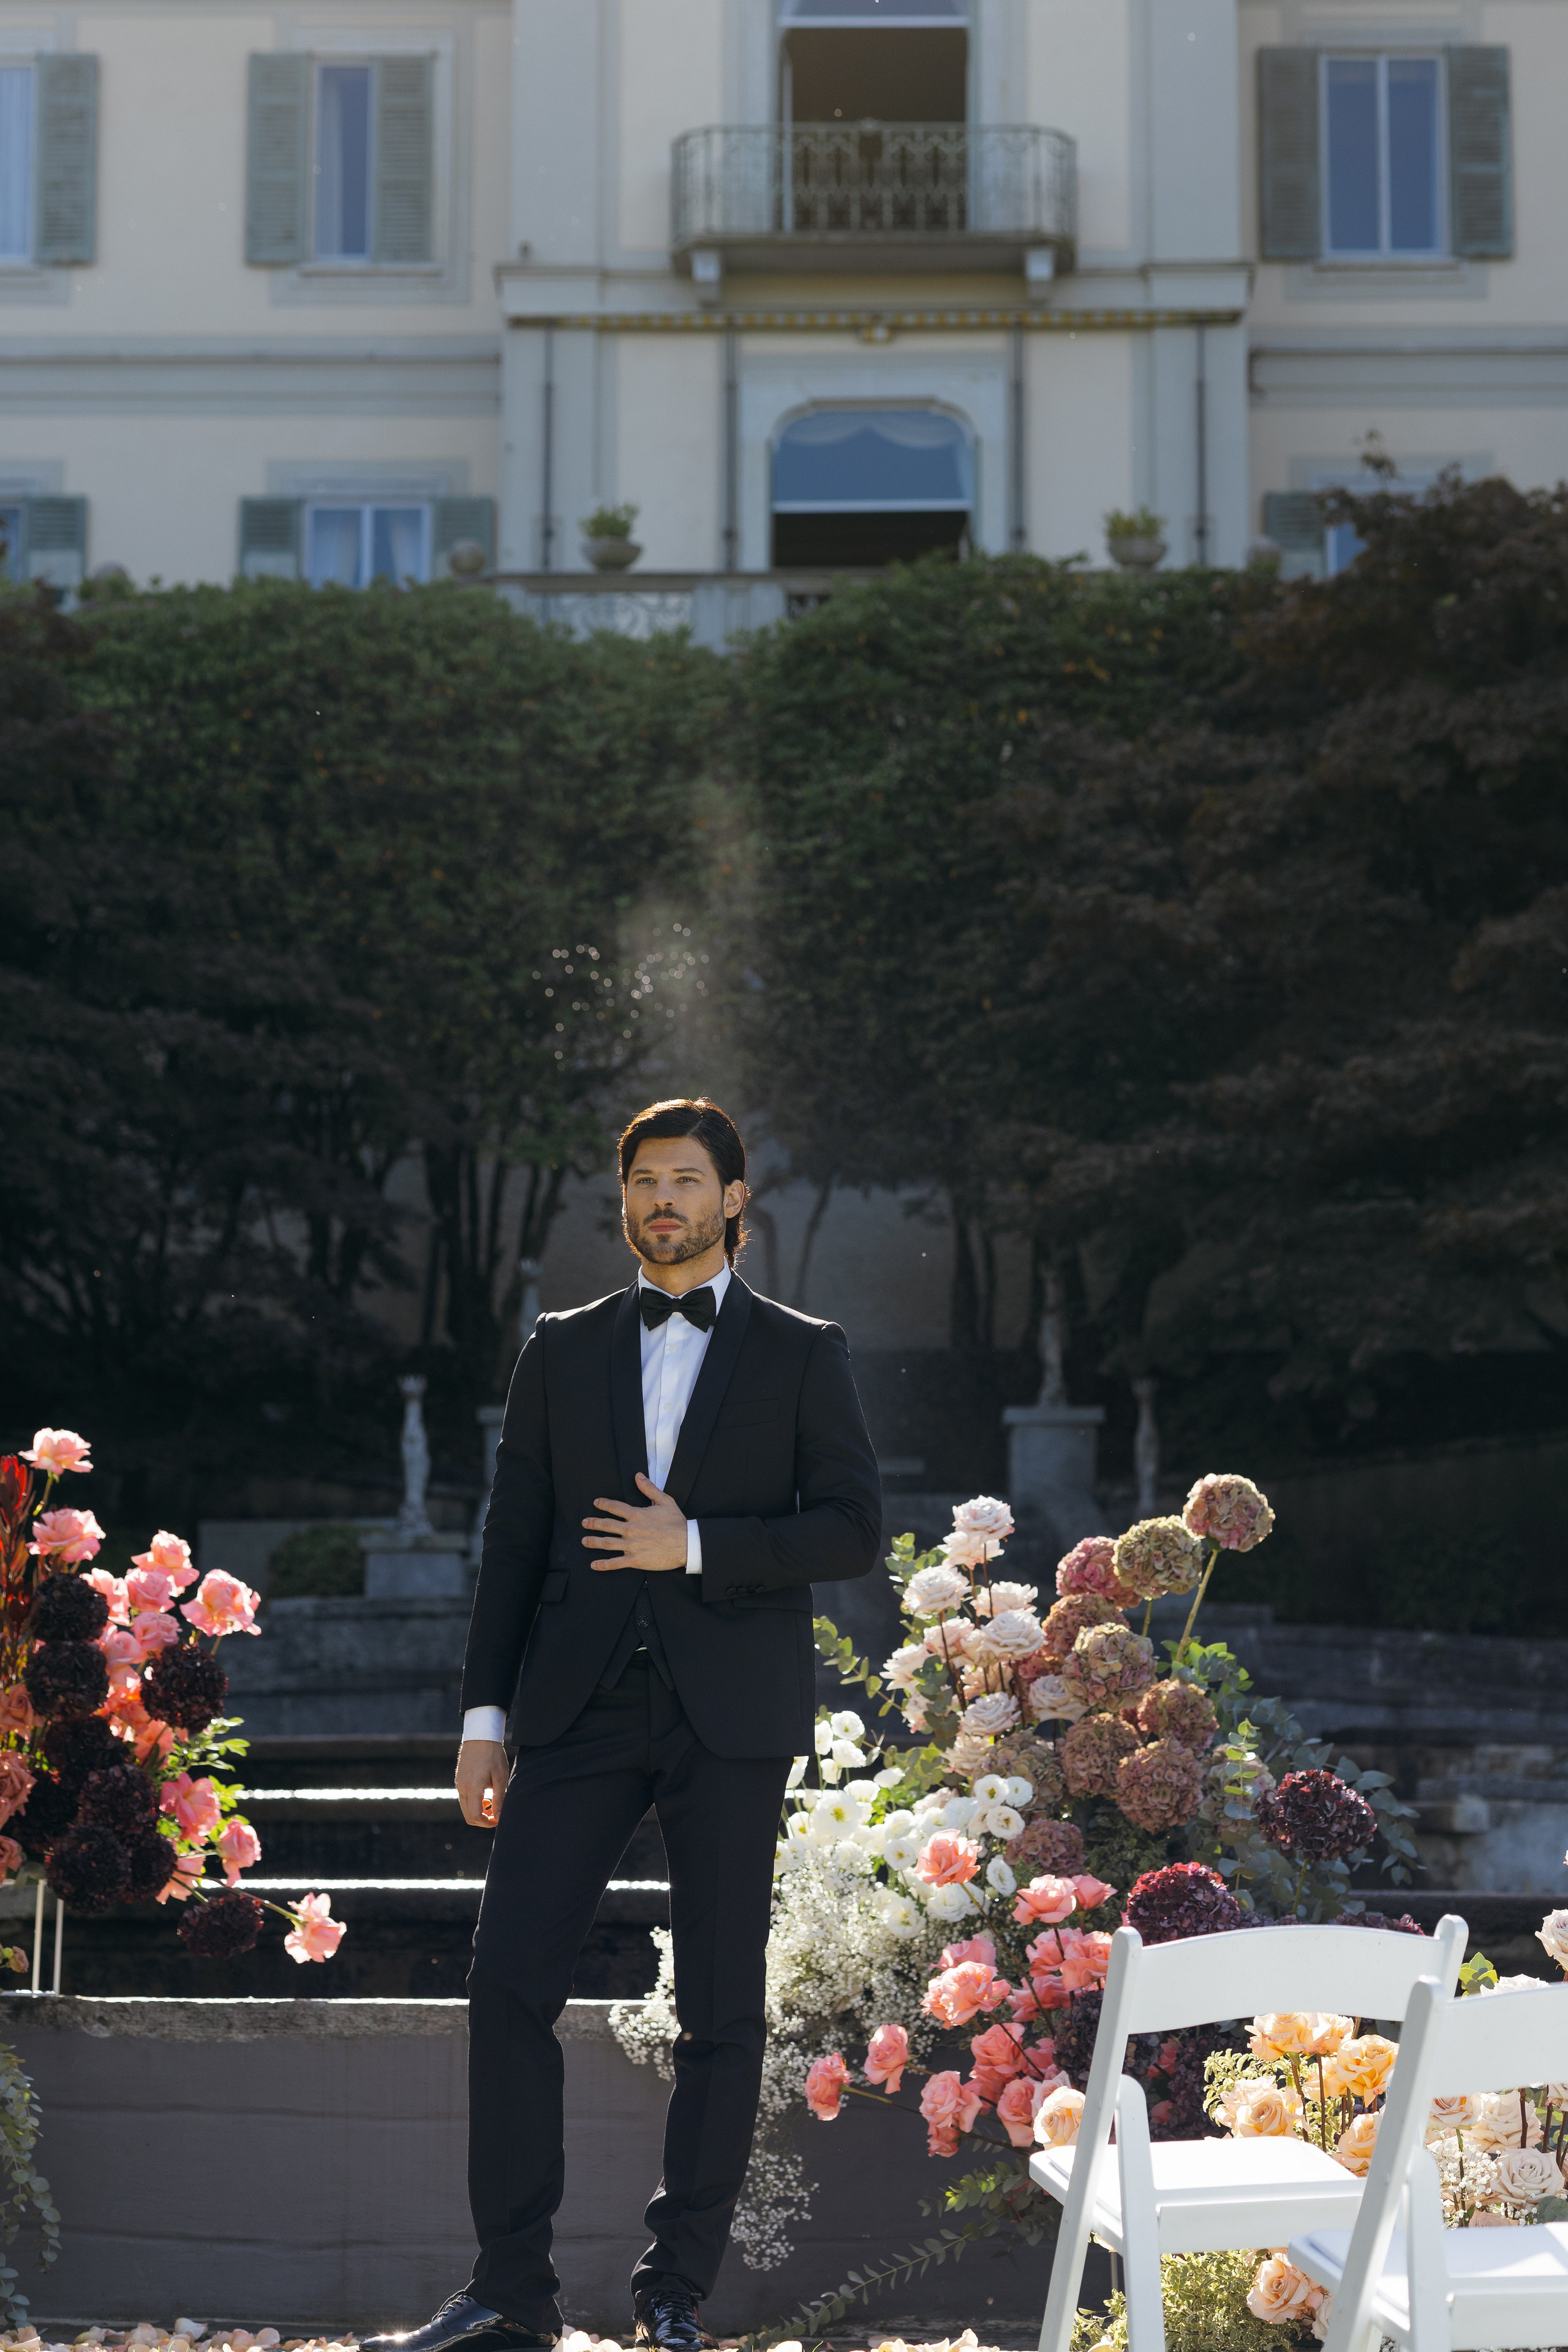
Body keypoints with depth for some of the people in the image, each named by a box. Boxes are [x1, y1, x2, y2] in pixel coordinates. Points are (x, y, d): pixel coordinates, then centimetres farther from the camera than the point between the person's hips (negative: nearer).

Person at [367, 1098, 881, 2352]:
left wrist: (696, 1547, -12)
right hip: (582, 1706, 2)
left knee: (721, 2010, 2)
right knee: (509, 1980, -5)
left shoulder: (803, 1354, 6)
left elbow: (854, 1529, -1)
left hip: (730, 1714, -2)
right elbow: (516, 1537, 11)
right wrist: (487, 1716, 5)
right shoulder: (564, 1350, 13)